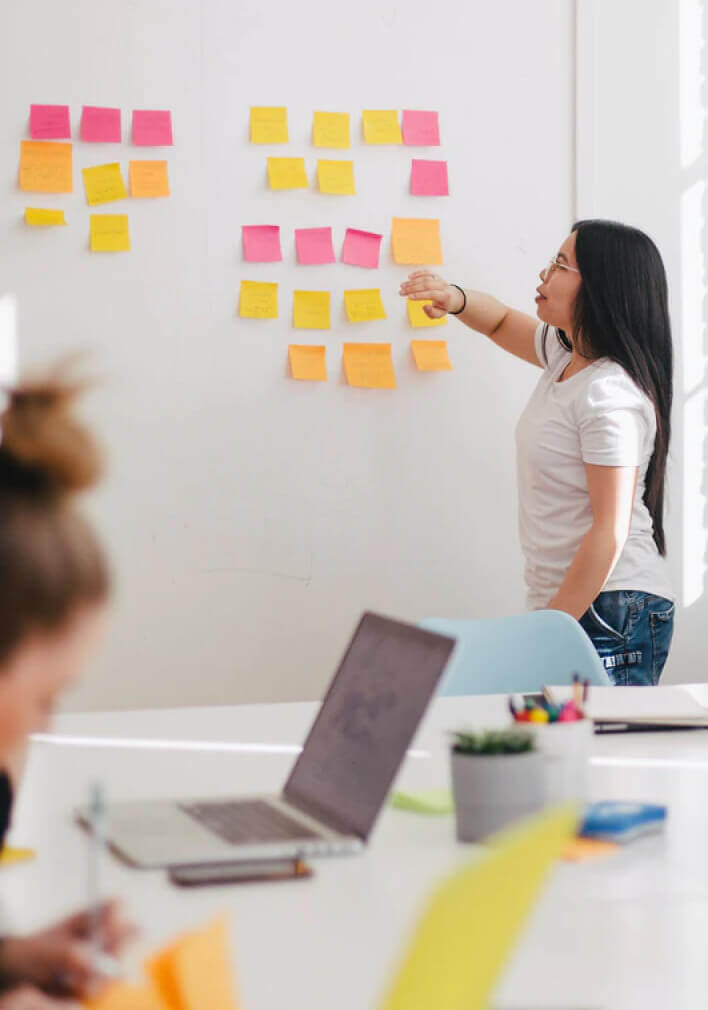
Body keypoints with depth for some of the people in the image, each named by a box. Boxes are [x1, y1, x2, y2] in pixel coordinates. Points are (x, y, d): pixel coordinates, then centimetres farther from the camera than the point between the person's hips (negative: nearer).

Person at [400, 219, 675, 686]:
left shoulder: (610, 395, -18)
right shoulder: (567, 355, 10)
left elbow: (610, 533, -21)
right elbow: (502, 323, 30)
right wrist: (455, 298, 6)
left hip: (609, 612, -9)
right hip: (569, 606, 9)